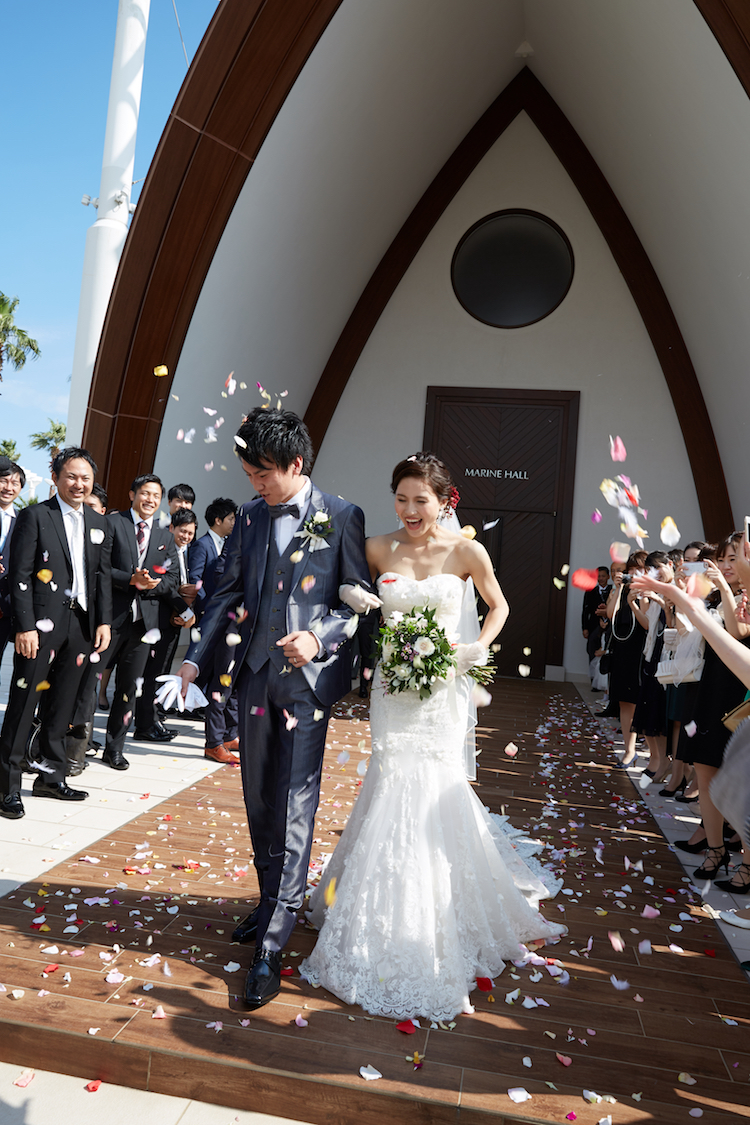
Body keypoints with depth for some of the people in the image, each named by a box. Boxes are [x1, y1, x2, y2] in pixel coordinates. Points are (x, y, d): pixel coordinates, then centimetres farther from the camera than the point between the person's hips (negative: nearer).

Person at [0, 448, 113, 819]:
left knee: (61, 705, 14)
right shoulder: (34, 516, -4)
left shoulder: (98, 523, 12)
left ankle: (51, 776, 26)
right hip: (42, 623, -5)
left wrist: (104, 621, 6)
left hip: (82, 622, 5)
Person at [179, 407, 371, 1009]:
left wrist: (319, 636, -19)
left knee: (294, 805, -4)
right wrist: (196, 658, 5)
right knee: (260, 800, 15)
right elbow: (228, 594, 13)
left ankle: (272, 946, 6)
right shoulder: (250, 517, 9)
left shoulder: (342, 517, -5)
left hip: (309, 678, -5)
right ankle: (273, 902, 35)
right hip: (256, 673, 5)